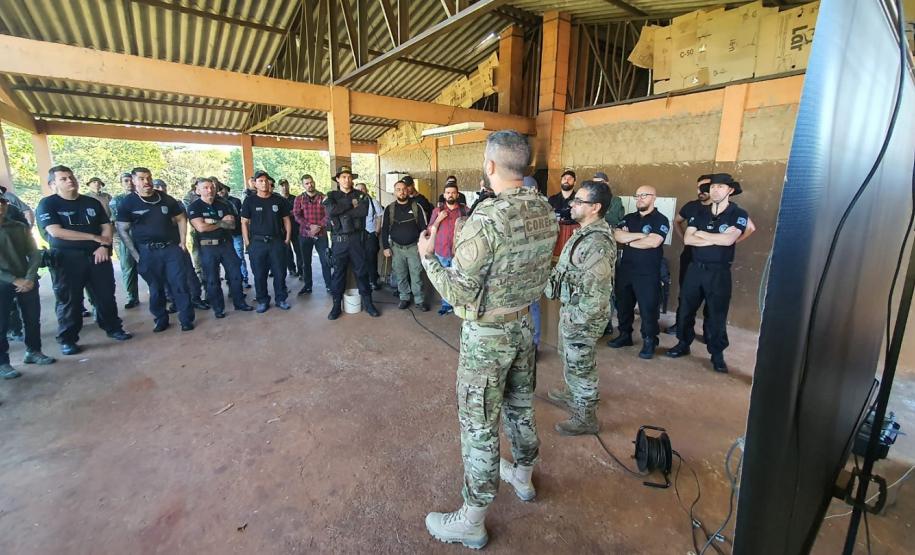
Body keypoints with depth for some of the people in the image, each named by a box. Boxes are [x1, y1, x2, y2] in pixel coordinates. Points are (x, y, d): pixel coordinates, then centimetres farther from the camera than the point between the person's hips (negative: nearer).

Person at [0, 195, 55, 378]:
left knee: (32, 319, 10)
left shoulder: (20, 227, 5)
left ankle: (33, 352, 26)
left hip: (27, 281, 3)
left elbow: (35, 254, 4)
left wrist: (29, 278, -9)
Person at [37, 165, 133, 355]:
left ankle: (113, 328, 20)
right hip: (66, 259, -3)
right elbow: (55, 232, -15)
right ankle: (67, 339, 11)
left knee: (106, 295, 7)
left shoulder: (92, 203, 11)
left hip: (97, 255, 3)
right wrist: (95, 237, -13)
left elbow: (107, 226, 9)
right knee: (69, 300, 1)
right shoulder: (47, 204, -3)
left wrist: (104, 246, -10)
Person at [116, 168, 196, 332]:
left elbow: (181, 219, 12)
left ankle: (186, 319, 6)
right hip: (147, 252, -1)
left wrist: (183, 242, 2)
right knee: (155, 288, 8)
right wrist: (135, 254, -6)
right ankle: (161, 320, 21)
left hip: (172, 248, 1)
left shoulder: (166, 199, 5)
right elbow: (122, 230, 0)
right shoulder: (127, 203, 0)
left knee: (180, 284, -1)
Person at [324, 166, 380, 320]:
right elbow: (331, 211, -16)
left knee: (361, 271, 7)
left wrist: (341, 211, -14)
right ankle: (337, 305, 18)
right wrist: (351, 204, -12)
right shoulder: (331, 195, 5)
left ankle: (368, 302, 17)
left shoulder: (360, 195, 5)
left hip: (356, 238, 0)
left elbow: (363, 211, -15)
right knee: (338, 272, 8)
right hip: (339, 240, 0)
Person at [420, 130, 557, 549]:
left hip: (487, 333, -7)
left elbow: (458, 293, -22)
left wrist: (427, 256, -8)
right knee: (520, 405, 24)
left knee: (479, 423, 7)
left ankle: (471, 521, 26)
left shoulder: (485, 220, -26)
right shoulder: (545, 212, -2)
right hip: (524, 323, 7)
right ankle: (522, 476, 49)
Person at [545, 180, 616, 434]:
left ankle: (585, 418, 25)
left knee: (579, 366, 6)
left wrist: (574, 320, -22)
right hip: (570, 308, 10)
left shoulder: (598, 243, -27)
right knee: (569, 358, 27)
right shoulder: (584, 232, 5)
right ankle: (573, 394, 49)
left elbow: (596, 293, -29)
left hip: (583, 316, -10)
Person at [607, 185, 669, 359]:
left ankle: (649, 341, 17)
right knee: (623, 305, 14)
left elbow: (653, 242, -20)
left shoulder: (661, 220, -4)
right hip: (625, 269, 5)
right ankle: (625, 335, 30)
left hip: (648, 273, -5)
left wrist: (629, 241, -8)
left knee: (648, 308, 1)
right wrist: (641, 235, -14)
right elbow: (617, 236, -6)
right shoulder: (629, 218, 11)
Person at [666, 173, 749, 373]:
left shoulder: (738, 214, -4)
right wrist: (716, 239, -14)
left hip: (719, 272, -3)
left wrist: (701, 234, -8)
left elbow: (728, 239, -20)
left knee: (717, 314, 4)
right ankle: (683, 344, 26)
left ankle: (717, 354, 18)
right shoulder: (700, 213, 8)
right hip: (695, 268, 4)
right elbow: (687, 239, -5)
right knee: (685, 309, 9)